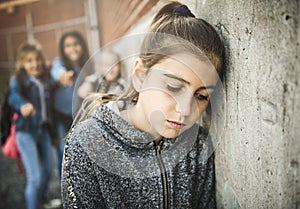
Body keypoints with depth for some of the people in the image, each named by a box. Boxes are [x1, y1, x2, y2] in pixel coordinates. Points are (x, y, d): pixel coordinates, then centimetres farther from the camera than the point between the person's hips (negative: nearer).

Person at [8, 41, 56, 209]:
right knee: (35, 178, -9)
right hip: (26, 132, -5)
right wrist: (23, 105, -54)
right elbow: (13, 97, -31)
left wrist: (52, 130, 8)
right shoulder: (18, 81, -10)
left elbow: (50, 105, 8)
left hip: (44, 130, 5)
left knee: (48, 171, 17)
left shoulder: (47, 80, 4)